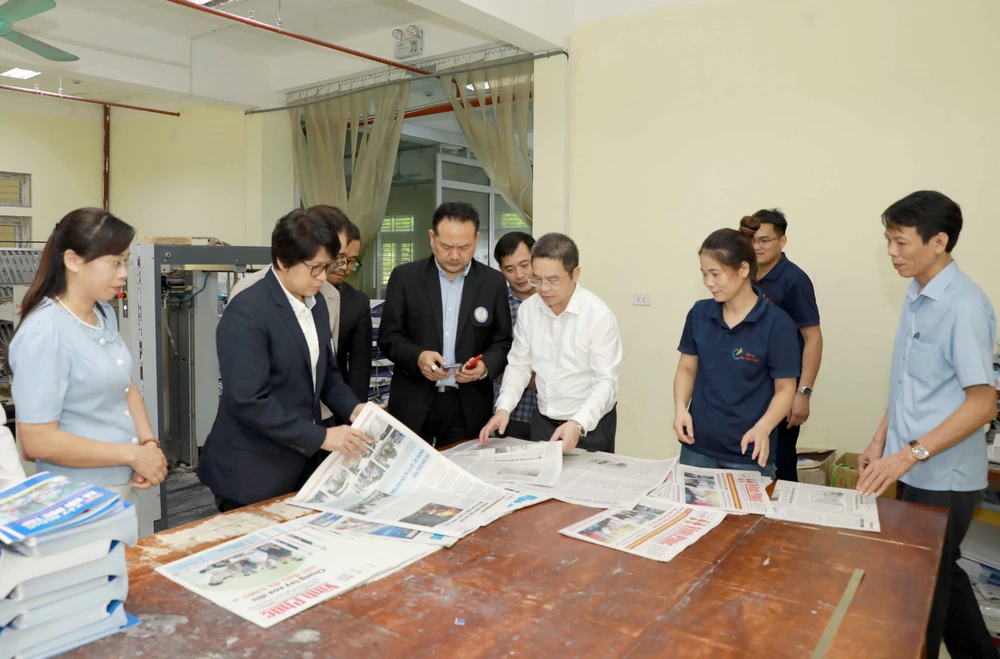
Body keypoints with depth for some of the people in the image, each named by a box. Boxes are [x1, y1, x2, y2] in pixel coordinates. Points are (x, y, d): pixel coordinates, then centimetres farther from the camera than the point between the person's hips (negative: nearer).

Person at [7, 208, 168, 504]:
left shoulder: (105, 314, 2)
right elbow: (37, 441, -21)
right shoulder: (44, 333, -21)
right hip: (80, 497, -7)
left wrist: (149, 443, -4)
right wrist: (132, 454, -18)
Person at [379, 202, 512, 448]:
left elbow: (503, 343, 4)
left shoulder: (494, 282, 2)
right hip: (414, 404, 0)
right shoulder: (404, 277, -1)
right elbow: (388, 336, -1)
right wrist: (417, 357, -19)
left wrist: (485, 365, -17)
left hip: (469, 406, 1)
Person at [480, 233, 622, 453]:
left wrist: (578, 424, -32)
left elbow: (606, 382, -19)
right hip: (542, 421, 4)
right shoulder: (528, 309, -3)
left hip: (590, 425, -4)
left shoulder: (599, 315, -17)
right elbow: (519, 364, 2)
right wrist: (503, 408, -12)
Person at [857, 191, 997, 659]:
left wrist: (910, 454, -25)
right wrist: (880, 443, 12)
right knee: (939, 574, 22)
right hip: (915, 472, 8)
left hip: (943, 478, -8)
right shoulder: (916, 297, 6)